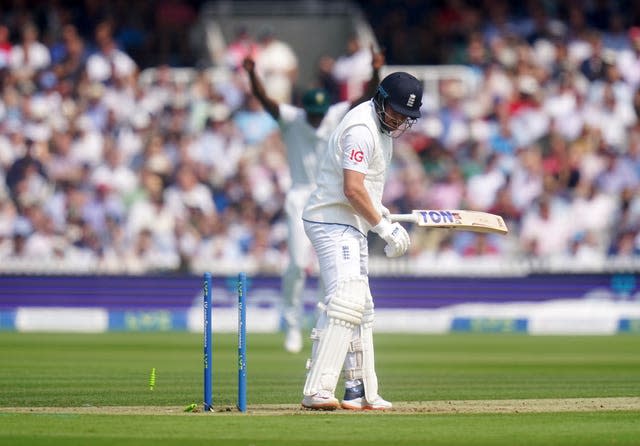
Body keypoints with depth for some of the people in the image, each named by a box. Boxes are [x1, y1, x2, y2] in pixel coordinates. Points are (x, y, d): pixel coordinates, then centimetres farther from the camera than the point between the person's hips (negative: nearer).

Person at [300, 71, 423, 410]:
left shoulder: (383, 126, 14)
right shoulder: (362, 128, -19)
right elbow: (353, 189, -25)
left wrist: (379, 211, 10)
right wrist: (385, 227, -20)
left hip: (352, 226, 11)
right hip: (334, 225, -11)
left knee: (360, 307, 15)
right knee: (345, 301, -23)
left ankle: (360, 392, 23)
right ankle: (317, 392, -31)